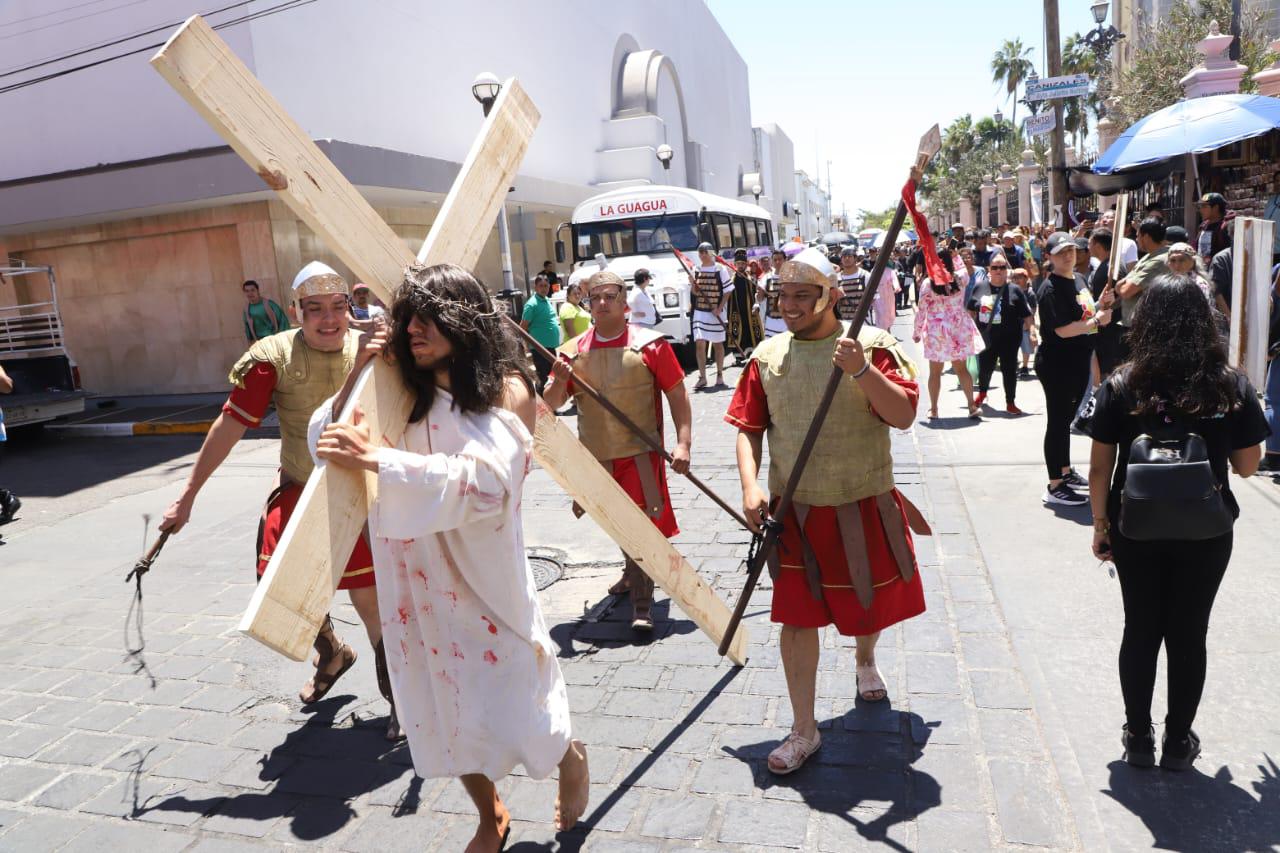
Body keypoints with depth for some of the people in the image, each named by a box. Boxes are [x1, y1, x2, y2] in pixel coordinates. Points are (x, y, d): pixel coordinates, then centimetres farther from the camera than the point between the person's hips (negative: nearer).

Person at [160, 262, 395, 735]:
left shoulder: (369, 348, -13)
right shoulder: (273, 355, -15)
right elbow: (230, 426, -10)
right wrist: (187, 495, -7)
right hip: (297, 491, 2)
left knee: (368, 597, 0)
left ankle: (399, 696, 22)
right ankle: (332, 655, 44)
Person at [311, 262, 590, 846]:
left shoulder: (506, 389, -13)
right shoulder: (402, 392, 0)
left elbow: (485, 478, -28)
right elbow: (325, 439, 2)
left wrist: (374, 459, -32)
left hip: (485, 576, -4)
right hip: (420, 583, 5)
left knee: (510, 699, 7)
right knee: (444, 706, 15)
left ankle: (570, 755, 43)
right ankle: (490, 819, 41)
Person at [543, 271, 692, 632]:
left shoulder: (650, 344, -6)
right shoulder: (573, 351, 4)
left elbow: (677, 395, -4)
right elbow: (552, 404, 6)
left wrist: (683, 442, -14)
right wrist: (559, 381, -16)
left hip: (640, 452, -4)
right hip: (596, 454, 4)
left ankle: (642, 602, 4)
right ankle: (633, 572, 45)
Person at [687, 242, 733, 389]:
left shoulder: (720, 270, -4)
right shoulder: (696, 270, 7)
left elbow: (727, 291, -3)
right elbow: (695, 293, 10)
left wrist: (719, 308, -13)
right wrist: (692, 283, -11)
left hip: (715, 313, -3)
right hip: (699, 312, 3)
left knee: (717, 344, 7)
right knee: (699, 344, -4)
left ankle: (720, 375, 19)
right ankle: (702, 377, 0)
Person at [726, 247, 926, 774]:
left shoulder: (872, 345, -7)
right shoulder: (767, 356, 1)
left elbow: (904, 415, -16)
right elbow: (748, 427, 4)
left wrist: (862, 371, -30)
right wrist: (751, 486, -9)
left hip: (864, 507, 0)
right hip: (796, 511, 1)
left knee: (872, 600, 19)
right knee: (797, 617, 1)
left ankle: (864, 662, 54)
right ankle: (803, 731, 17)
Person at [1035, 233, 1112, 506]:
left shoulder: (1080, 278, 11)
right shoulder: (1051, 289, -17)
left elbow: (1086, 312, 23)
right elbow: (1063, 330, -24)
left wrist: (1103, 303, 4)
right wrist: (1097, 321, -13)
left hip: (1079, 361, 9)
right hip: (1057, 364, -9)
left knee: (1065, 419, 20)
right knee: (1057, 421, -4)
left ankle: (1065, 471, 35)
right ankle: (1055, 487, 3)